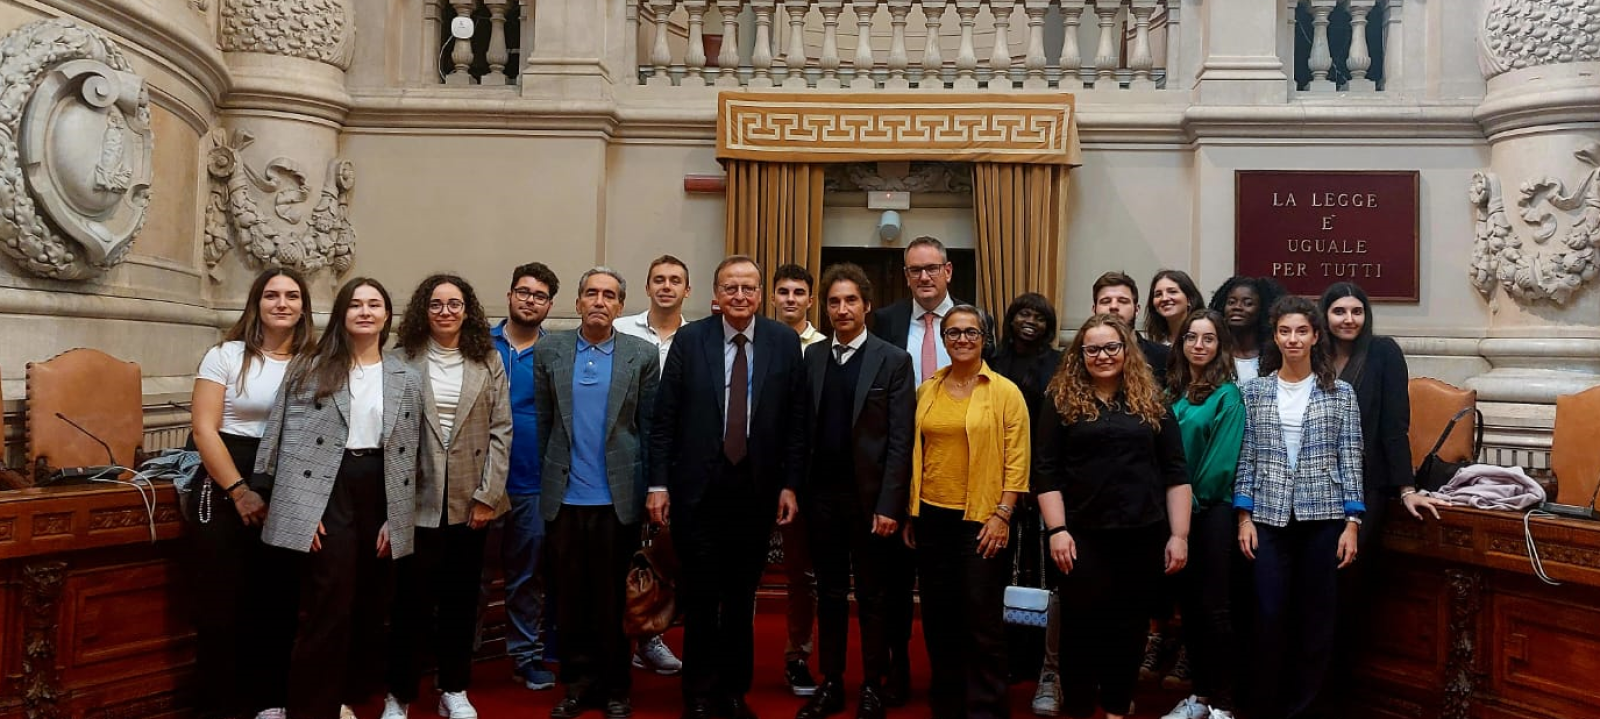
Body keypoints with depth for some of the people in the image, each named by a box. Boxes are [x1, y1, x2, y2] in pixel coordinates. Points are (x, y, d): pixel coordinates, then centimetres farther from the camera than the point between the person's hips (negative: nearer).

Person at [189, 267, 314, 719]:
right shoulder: (226, 355, -2)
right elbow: (204, 428, -7)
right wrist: (239, 491, -13)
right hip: (229, 486, -2)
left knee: (280, 600, 8)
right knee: (223, 601, 2)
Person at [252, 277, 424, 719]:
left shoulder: (408, 378, 9)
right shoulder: (311, 369, 4)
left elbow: (410, 453, 8)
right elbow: (287, 440, -1)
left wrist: (394, 519, 1)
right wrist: (304, 510, -10)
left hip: (381, 497, 3)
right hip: (327, 495, -3)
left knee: (369, 609, 11)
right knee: (329, 609, -7)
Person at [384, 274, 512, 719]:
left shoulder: (488, 361, 4)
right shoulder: (403, 360, 1)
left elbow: (501, 430, 1)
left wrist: (487, 495, -5)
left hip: (470, 500, 2)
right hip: (418, 500, -2)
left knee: (461, 599, 10)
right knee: (412, 599, 1)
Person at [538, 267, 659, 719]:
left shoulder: (641, 355, 1)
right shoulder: (550, 351, 5)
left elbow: (650, 426, 2)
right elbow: (543, 422, 6)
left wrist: (648, 488, 0)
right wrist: (549, 475, 4)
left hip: (617, 497, -1)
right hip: (565, 496, 1)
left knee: (614, 597, 7)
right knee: (571, 597, 9)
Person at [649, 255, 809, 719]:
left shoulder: (785, 342, 1)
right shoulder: (689, 340, -1)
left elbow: (796, 419, 2)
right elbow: (664, 417, -1)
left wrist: (790, 484, -1)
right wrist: (659, 483, -5)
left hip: (756, 489, 1)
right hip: (697, 488, -1)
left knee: (742, 595, 10)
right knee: (700, 594, 6)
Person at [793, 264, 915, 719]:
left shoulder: (893, 360, -3)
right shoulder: (812, 356, 8)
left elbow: (900, 441, -7)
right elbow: (804, 428, 5)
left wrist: (889, 505, -12)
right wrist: (798, 489, -2)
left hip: (869, 496, -3)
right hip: (822, 496, 3)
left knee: (871, 597, 8)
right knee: (830, 594, 12)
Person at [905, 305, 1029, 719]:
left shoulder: (1005, 392, -3)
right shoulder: (927, 391, 8)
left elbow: (1017, 460, -6)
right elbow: (916, 453, 11)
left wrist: (1002, 515, -13)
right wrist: (910, 513, 8)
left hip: (981, 520, -4)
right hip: (931, 517, 4)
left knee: (982, 621, 0)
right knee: (938, 618, 12)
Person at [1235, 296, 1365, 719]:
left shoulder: (1341, 393, 3)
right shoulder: (1254, 391, 4)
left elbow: (1351, 460, 2)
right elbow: (1246, 457, 4)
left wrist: (1352, 524, -4)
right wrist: (1244, 517, -2)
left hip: (1323, 517, 0)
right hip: (1269, 517, 0)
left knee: (1318, 619, 5)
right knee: (1269, 616, 0)